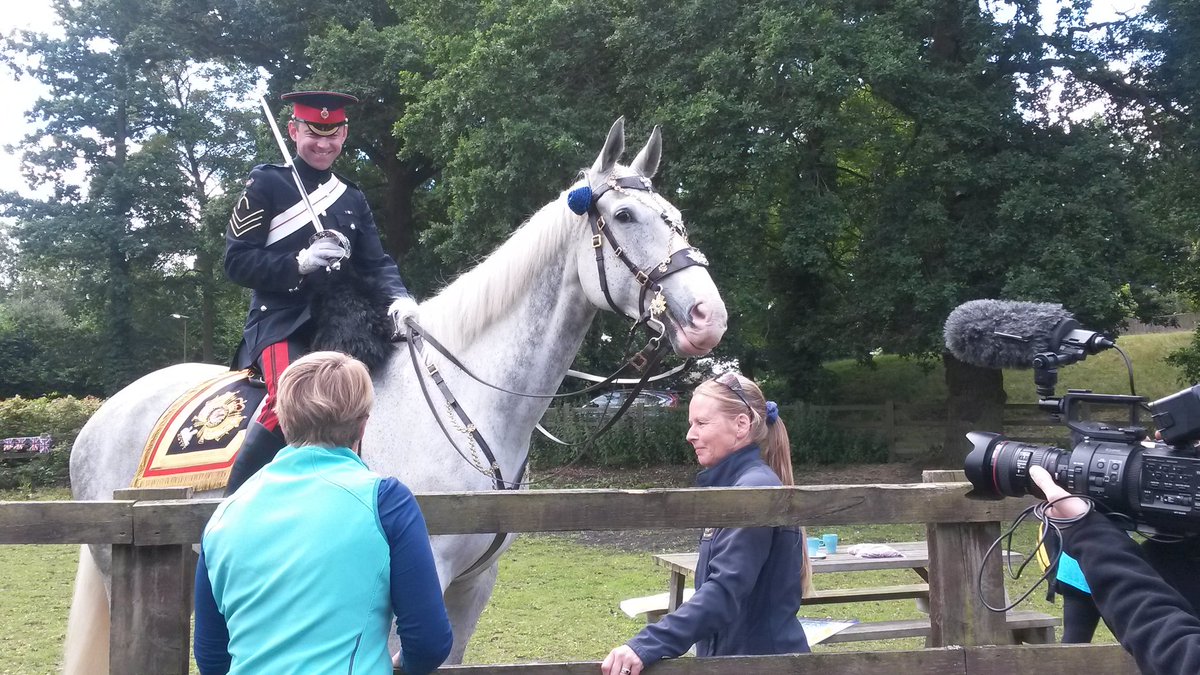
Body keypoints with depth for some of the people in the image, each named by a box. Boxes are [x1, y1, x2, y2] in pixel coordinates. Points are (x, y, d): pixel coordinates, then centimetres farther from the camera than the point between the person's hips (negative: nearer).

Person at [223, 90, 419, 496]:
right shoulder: (266, 185, 2)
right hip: (279, 321, -6)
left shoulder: (352, 199, 19)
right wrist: (299, 262, -18)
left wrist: (398, 299, -12)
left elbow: (375, 264, 9)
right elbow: (236, 262, -3)